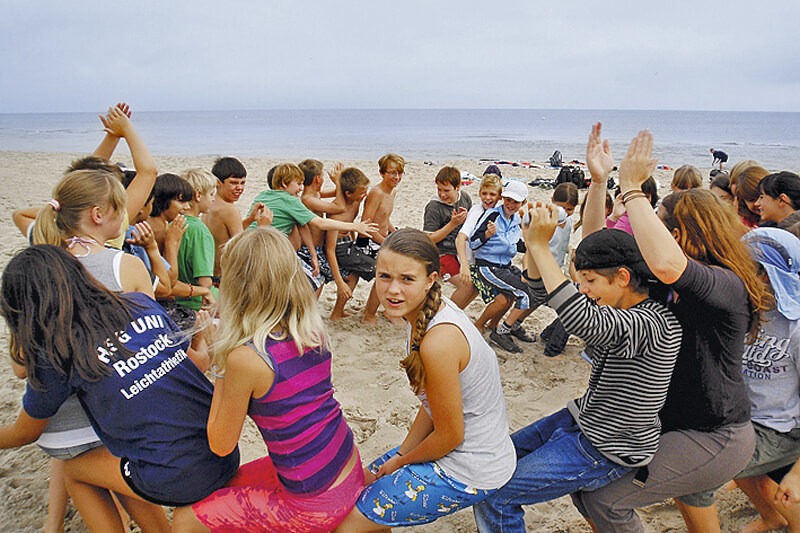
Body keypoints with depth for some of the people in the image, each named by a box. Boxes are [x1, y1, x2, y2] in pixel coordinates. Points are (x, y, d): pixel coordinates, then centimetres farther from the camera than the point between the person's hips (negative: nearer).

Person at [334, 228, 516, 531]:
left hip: (470, 473, -9)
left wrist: (399, 462, -4)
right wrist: (401, 454, 6)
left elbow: (450, 436, -21)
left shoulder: (440, 341, -32)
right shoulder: (432, 311, -4)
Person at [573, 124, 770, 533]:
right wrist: (598, 179, -8)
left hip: (714, 438, -8)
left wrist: (631, 188, -35)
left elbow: (667, 265, -44)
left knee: (604, 499, -12)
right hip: (665, 421, 8)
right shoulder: (660, 283, 3)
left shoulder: (728, 286, -21)